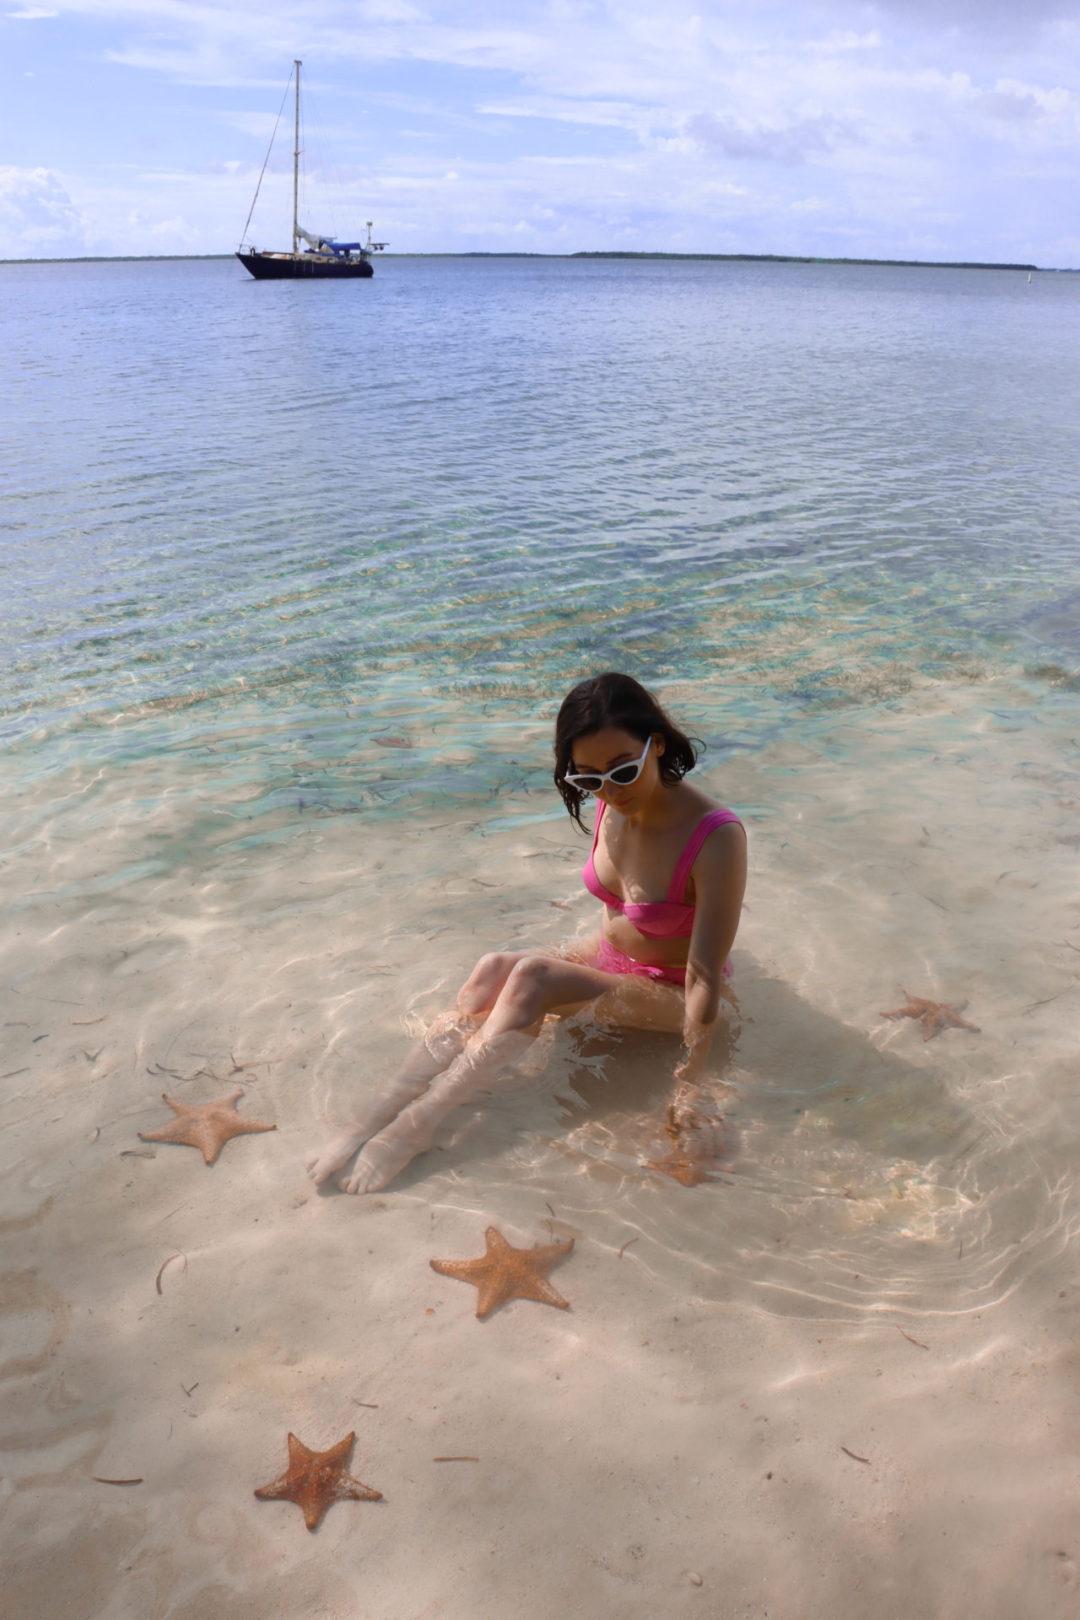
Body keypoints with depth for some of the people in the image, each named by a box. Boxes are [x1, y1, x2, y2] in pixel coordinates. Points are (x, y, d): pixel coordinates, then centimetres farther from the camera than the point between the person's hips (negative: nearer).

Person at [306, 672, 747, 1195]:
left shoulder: (716, 838, -28)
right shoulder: (612, 804, -7)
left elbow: (706, 977, -28)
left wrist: (689, 1087, -28)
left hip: (670, 995, -6)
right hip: (605, 957, 6)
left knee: (534, 977, -30)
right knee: (494, 970, -22)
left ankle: (415, 1127, -28)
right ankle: (376, 1117, -26)